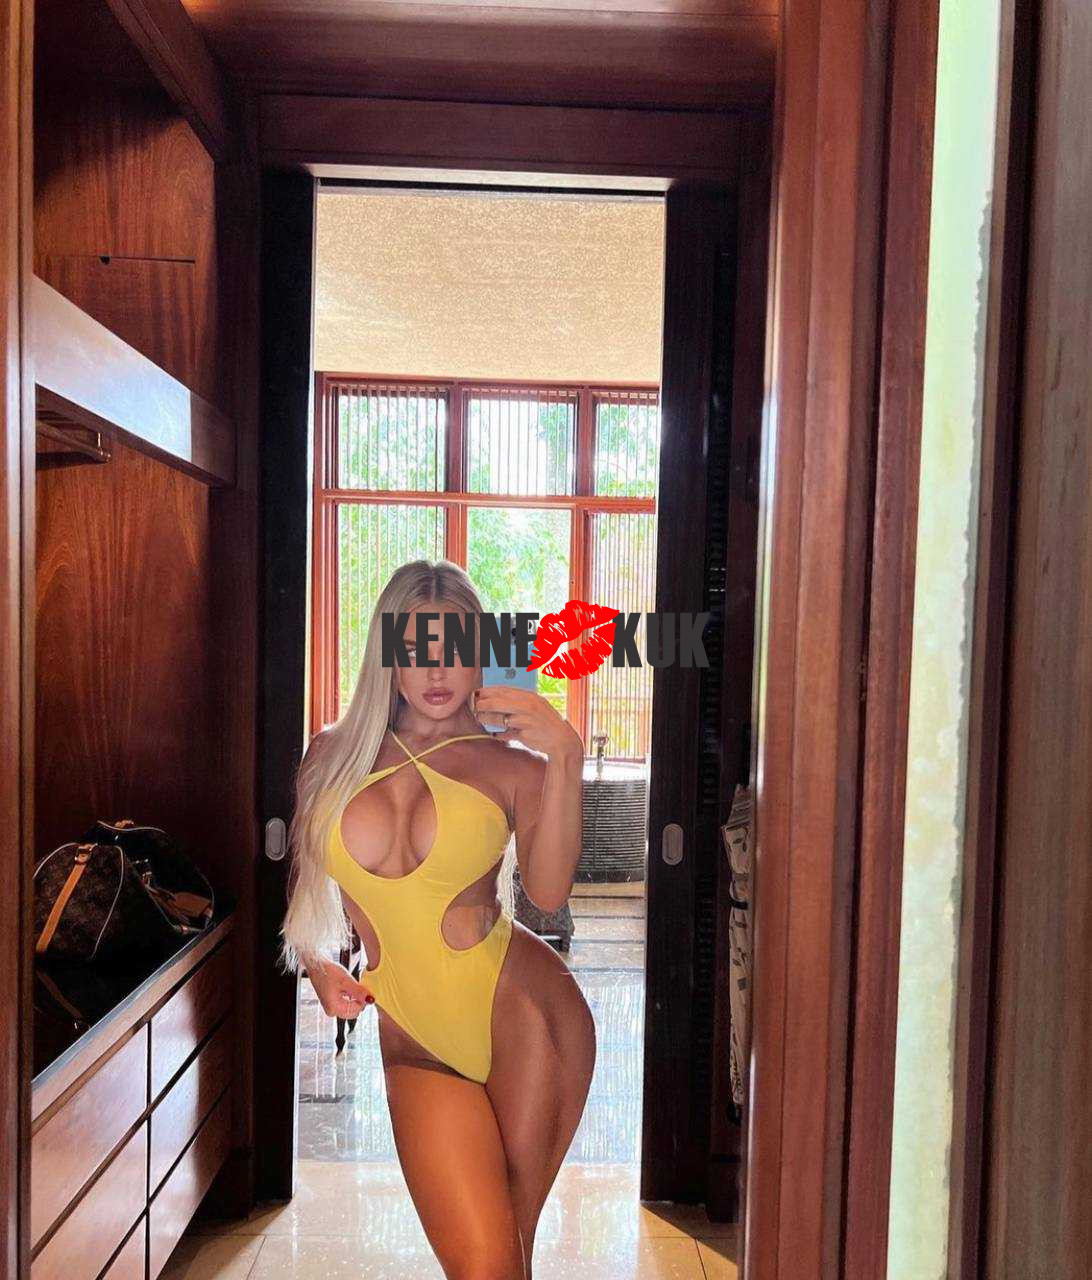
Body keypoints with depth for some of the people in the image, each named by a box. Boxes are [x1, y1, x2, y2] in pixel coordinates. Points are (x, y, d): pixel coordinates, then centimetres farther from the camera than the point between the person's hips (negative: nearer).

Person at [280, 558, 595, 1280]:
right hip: (418, 1046, 2)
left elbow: (549, 891, -16)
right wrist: (318, 967, 1)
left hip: (522, 1010, -1)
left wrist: (565, 760, -25)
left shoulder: (511, 764, -1)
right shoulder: (334, 756, 5)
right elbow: (303, 884, 17)